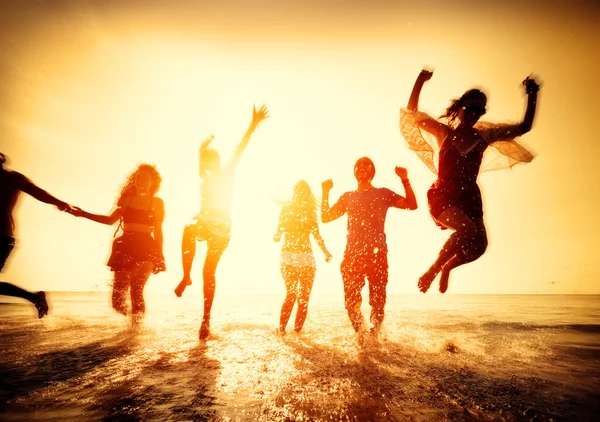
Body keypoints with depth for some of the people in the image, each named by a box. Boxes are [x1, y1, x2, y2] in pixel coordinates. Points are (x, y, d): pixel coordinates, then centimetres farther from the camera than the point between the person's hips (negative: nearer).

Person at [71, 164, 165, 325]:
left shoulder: (157, 203, 7)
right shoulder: (128, 199, 16)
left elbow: (158, 231, 6)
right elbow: (110, 220, 20)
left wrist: (159, 255, 0)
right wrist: (84, 214, 16)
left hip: (146, 247, -3)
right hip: (125, 247, 4)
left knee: (136, 290, -17)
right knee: (118, 299, 1)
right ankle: (136, 320, 28)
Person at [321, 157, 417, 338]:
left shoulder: (383, 193, 12)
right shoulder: (347, 197, 17)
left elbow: (412, 205, 2)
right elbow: (326, 217, 14)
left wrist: (405, 180, -8)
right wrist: (325, 193, 8)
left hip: (377, 254, -2)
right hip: (352, 255, 2)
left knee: (377, 300, 0)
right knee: (351, 301, 1)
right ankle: (361, 336, 20)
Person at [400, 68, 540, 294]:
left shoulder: (485, 136, 10)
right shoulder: (443, 132, 3)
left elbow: (524, 127, 16)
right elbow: (412, 112, 3)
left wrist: (532, 96, 9)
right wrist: (419, 83, -7)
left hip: (470, 196, 5)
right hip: (443, 194, -4)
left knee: (479, 245, -9)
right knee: (466, 230, -29)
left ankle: (447, 268, 21)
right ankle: (432, 271, -8)